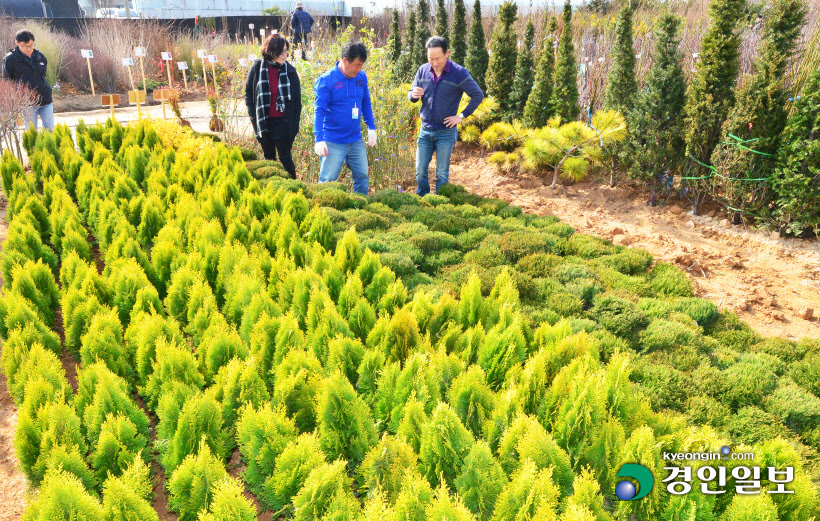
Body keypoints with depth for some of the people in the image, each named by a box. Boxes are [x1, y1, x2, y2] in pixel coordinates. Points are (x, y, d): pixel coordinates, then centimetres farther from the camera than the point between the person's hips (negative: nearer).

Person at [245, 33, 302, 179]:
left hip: (283, 122, -2)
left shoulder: (290, 70, -3)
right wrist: (253, 116, 0)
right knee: (268, 158, 14)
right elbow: (248, 92, 7)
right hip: (263, 122, 2)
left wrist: (294, 125, -3)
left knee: (285, 159, -2)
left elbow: (297, 99, 2)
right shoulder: (257, 67, -2)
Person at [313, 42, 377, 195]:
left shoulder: (361, 77, 4)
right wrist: (319, 139, -22)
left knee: (362, 176, 12)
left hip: (356, 140, 5)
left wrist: (371, 128, 16)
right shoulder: (326, 80, -13)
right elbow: (319, 111, -15)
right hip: (333, 142, -5)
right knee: (327, 180, 0)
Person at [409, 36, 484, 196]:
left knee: (442, 173, 4)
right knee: (420, 170, 7)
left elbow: (478, 95, -6)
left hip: (446, 132, -4)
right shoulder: (423, 70, 2)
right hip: (425, 130, 4)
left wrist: (462, 116, -9)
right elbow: (411, 94, 11)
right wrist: (414, 95, -14)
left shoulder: (459, 73, -10)